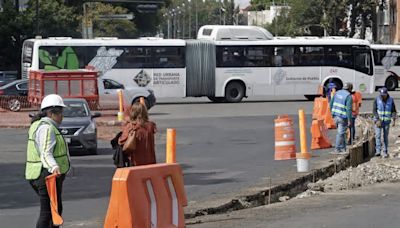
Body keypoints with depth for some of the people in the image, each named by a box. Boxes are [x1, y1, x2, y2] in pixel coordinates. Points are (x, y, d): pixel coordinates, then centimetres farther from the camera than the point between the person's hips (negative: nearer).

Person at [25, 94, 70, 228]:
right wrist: (54, 167, -45)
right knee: (47, 212, -10)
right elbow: (46, 153, -28)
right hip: (47, 176, -11)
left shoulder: (38, 124, 16)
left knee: (56, 209, 19)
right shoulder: (47, 128, -17)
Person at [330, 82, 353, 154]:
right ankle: (337, 149, 4)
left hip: (335, 116, 7)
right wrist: (349, 120, -15)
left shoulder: (337, 93, 7)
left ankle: (343, 149, 20)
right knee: (340, 133, 1)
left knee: (341, 132, 17)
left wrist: (332, 112, 23)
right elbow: (348, 109, -18)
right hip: (343, 117, -7)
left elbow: (331, 104, 11)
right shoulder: (349, 96, -14)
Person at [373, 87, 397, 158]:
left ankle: (385, 152, 12)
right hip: (378, 120, -1)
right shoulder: (377, 99, -7)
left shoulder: (390, 100, -4)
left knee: (385, 136, 5)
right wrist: (377, 120, -18)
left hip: (387, 121, 1)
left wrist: (394, 120, -12)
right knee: (378, 135, -14)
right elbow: (374, 110, -9)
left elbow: (393, 111, 0)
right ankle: (378, 151, -18)